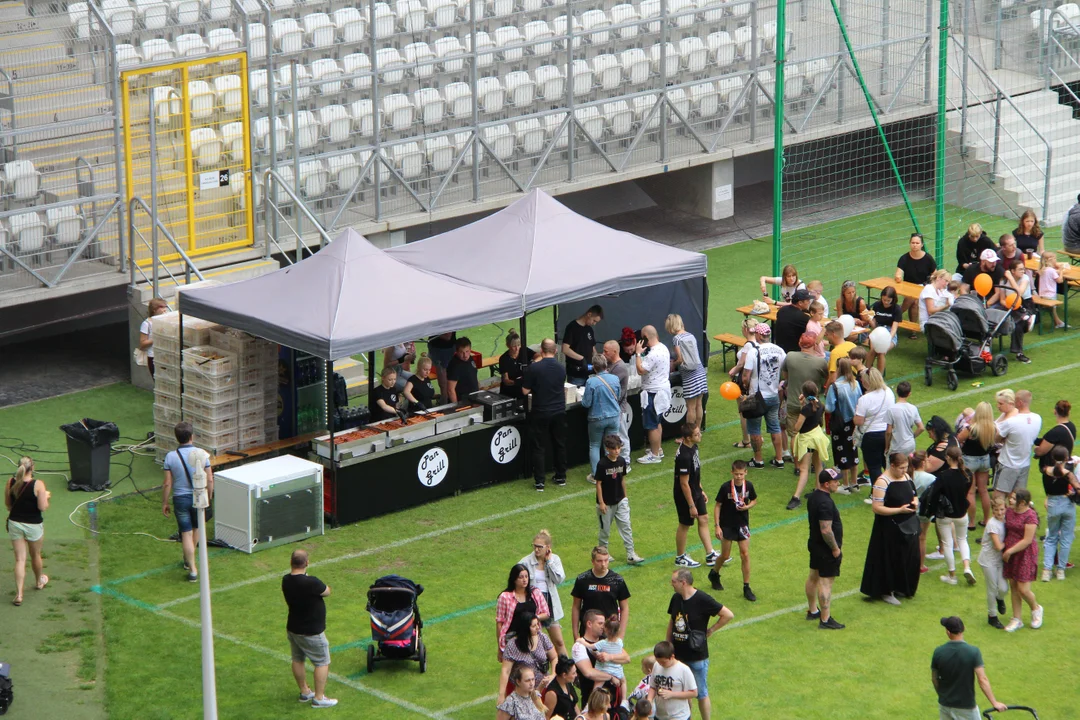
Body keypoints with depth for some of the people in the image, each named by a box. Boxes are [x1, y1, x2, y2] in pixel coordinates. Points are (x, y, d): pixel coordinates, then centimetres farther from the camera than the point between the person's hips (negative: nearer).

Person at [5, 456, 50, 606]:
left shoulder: (11, 483, -7)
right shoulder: (38, 485, -19)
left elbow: (7, 504, 4)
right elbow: (43, 507, -19)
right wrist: (46, 496, 0)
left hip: (15, 523, 2)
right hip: (33, 525, -2)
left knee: (20, 559, 5)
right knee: (35, 555, 22)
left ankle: (19, 594, -2)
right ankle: (39, 581, 47)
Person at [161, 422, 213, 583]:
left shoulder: (171, 457, -13)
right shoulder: (202, 454, -10)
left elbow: (167, 483, -9)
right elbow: (209, 480, -6)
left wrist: (164, 503, 3)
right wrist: (209, 497, 10)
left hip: (180, 498, -1)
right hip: (198, 497, 1)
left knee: (186, 533, 4)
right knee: (196, 528, 24)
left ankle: (192, 569, 0)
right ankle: (188, 560, 41)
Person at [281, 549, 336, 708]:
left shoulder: (286, 580, -9)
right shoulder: (311, 583, -30)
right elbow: (327, 592, -14)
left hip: (292, 628, 7)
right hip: (311, 633, -7)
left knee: (298, 660, 21)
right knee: (322, 663, 7)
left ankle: (304, 691, 36)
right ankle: (319, 698, 11)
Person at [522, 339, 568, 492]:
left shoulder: (534, 368, -16)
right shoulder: (561, 369, -1)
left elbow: (525, 391, -10)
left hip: (540, 413, -4)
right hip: (559, 412, 4)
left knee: (539, 448, 3)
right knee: (560, 445, 16)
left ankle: (539, 482, 2)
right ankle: (561, 477, 24)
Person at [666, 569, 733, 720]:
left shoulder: (703, 600, -17)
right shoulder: (676, 598, 2)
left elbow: (728, 615, -14)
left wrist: (711, 630, -9)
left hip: (697, 657, -6)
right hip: (678, 655, 6)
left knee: (701, 694, 5)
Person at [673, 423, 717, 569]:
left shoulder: (693, 447, -2)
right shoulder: (684, 456, -31)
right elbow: (684, 483, -26)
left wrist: (701, 490, 19)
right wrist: (691, 506, -20)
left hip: (696, 491, 9)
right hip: (685, 496, -9)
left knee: (704, 520, 15)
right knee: (685, 525, 7)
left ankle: (710, 555, 25)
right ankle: (680, 558, 25)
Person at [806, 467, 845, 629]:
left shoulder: (813, 496, 4)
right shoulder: (825, 503, -28)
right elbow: (826, 530, -30)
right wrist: (835, 548, -18)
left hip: (814, 542, 10)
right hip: (826, 549, -10)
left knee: (813, 576, 21)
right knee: (826, 582, -5)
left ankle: (812, 610, 37)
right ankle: (825, 620, -2)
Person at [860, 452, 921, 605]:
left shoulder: (906, 477, 7)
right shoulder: (882, 482, -17)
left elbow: (913, 495, 23)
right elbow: (877, 508, -20)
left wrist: (915, 501, -2)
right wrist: (899, 510, -24)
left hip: (908, 526, 7)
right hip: (890, 528, -7)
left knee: (910, 558, 11)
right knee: (890, 560, 2)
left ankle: (903, 588, 29)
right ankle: (887, 591, 17)